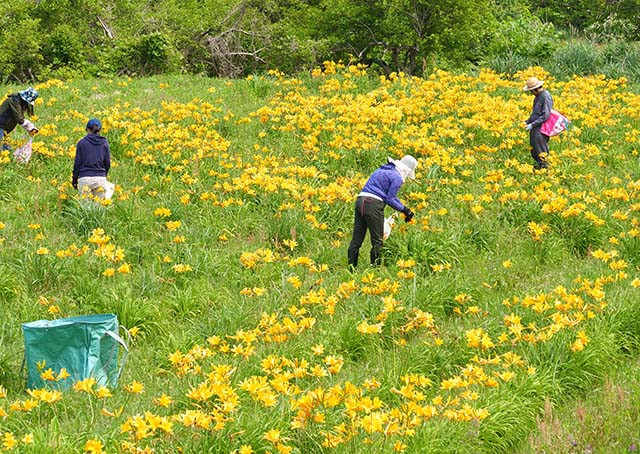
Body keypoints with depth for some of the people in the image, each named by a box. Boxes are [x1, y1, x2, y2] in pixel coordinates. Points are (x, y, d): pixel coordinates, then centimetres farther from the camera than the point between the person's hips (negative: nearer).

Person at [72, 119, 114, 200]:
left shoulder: (82, 142, 1)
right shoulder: (104, 143, 6)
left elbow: (77, 162, 1)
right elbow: (107, 163, 8)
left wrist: (74, 178, 10)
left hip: (84, 178, -2)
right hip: (100, 177, 2)